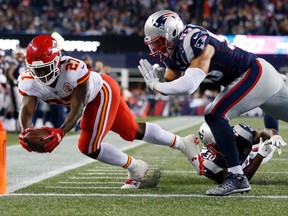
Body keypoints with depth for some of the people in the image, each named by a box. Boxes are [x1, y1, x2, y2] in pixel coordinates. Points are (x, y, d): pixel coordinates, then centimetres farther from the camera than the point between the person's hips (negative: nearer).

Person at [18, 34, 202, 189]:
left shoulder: (74, 70, -41)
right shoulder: (29, 81, -23)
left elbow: (78, 109, -39)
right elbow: (27, 110, -29)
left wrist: (60, 132, -53)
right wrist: (26, 131, -50)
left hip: (103, 92, -6)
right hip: (91, 102, 7)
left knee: (88, 146, -13)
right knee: (135, 132, 18)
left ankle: (135, 168, 12)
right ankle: (183, 143, 38)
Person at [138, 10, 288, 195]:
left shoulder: (194, 43, -26)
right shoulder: (175, 51, 2)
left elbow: (189, 85, -34)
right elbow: (170, 83, 7)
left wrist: (156, 85, -24)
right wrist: (158, 81, -14)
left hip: (255, 75, -10)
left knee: (215, 115, -18)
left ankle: (237, 178, -14)